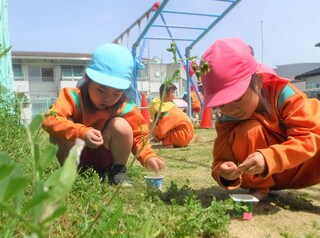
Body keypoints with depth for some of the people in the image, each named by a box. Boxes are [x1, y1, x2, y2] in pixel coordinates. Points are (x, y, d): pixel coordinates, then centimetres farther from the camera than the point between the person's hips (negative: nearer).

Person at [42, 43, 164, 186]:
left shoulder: (125, 107, -18)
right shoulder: (74, 97, -23)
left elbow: (138, 136, -14)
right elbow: (49, 120, -36)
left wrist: (148, 157, -35)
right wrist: (81, 132, -51)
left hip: (103, 158, 1)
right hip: (76, 157, 0)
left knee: (121, 125, -26)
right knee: (60, 129, -29)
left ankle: (118, 171, -5)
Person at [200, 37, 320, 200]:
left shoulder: (281, 93, -22)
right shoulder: (226, 122, -14)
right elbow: (221, 159, -14)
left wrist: (268, 159, -43)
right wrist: (225, 173, -39)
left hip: (304, 169, -1)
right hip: (266, 177, 1)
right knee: (248, 130, -29)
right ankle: (258, 188, -12)